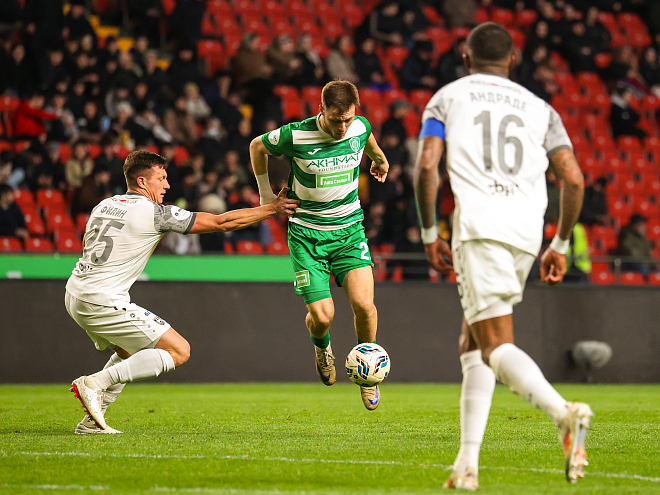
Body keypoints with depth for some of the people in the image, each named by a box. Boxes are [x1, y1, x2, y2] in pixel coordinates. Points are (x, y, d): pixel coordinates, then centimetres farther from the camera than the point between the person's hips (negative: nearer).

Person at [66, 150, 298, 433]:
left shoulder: (104, 205, 14)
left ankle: (91, 421, 19)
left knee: (130, 353, 28)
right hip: (102, 301, -9)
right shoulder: (154, 213, -8)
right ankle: (95, 383, -11)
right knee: (179, 351, -5)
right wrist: (273, 209, 3)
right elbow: (221, 222, -5)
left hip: (74, 295, 9)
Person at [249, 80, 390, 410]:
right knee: (322, 315, -10)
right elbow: (257, 146, 2)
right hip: (306, 233, -2)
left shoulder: (361, 127, -8)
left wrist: (380, 160, 40)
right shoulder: (296, 136, -19)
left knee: (363, 303, -18)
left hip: (349, 228, 2)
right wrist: (265, 192, 9)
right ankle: (321, 347, 29)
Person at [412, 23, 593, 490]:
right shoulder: (540, 108, 21)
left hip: (479, 226, -4)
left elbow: (426, 166, -1)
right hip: (527, 234, 4)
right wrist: (561, 246, 18)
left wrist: (430, 234, 7)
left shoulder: (448, 98, 14)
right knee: (472, 345, 16)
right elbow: (574, 178, 9)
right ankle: (467, 464, 8)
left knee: (497, 347, -12)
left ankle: (565, 412, -40)